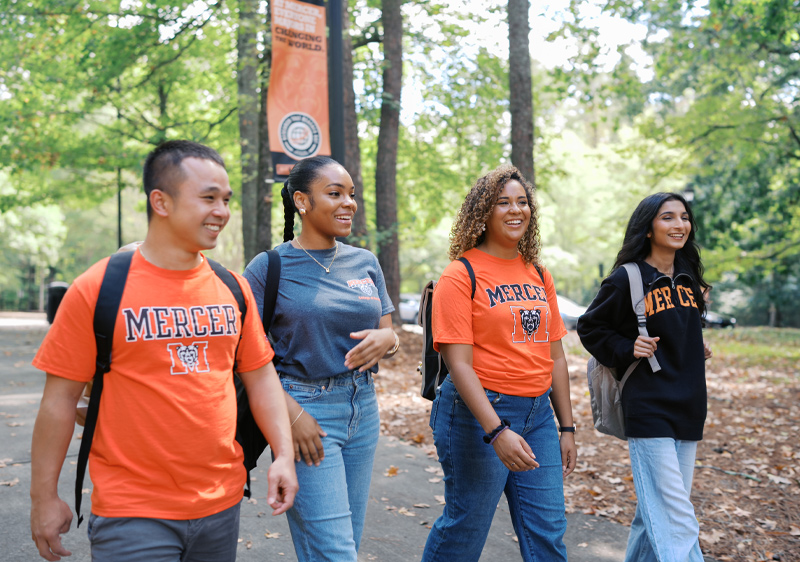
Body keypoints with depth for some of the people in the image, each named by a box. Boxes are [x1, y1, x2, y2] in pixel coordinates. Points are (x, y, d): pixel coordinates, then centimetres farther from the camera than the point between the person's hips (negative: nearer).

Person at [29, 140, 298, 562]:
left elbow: (259, 376, 11)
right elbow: (60, 399, -6)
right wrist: (44, 498, -3)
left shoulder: (233, 289, 5)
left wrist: (284, 454, 2)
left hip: (222, 505, 5)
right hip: (133, 513, -4)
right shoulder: (97, 289, -9)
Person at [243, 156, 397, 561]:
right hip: (305, 409, -6)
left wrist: (386, 339, -9)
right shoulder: (269, 267, -6)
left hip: (363, 408, 6)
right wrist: (292, 414, -17)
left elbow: (389, 332, 15)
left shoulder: (366, 263, 9)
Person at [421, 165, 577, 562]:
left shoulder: (538, 275, 11)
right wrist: (496, 431, -23)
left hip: (537, 412, 6)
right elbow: (459, 363, -15)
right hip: (479, 413, -6)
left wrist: (567, 428, 12)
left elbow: (554, 356, 14)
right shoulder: (461, 275, -9)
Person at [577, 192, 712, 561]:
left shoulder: (687, 278, 11)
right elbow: (589, 328, 0)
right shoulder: (627, 279, -8)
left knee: (656, 513, 12)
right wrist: (627, 350, -13)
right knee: (677, 526, -11)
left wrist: (697, 349, 8)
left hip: (688, 409, 7)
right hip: (649, 410, -7)